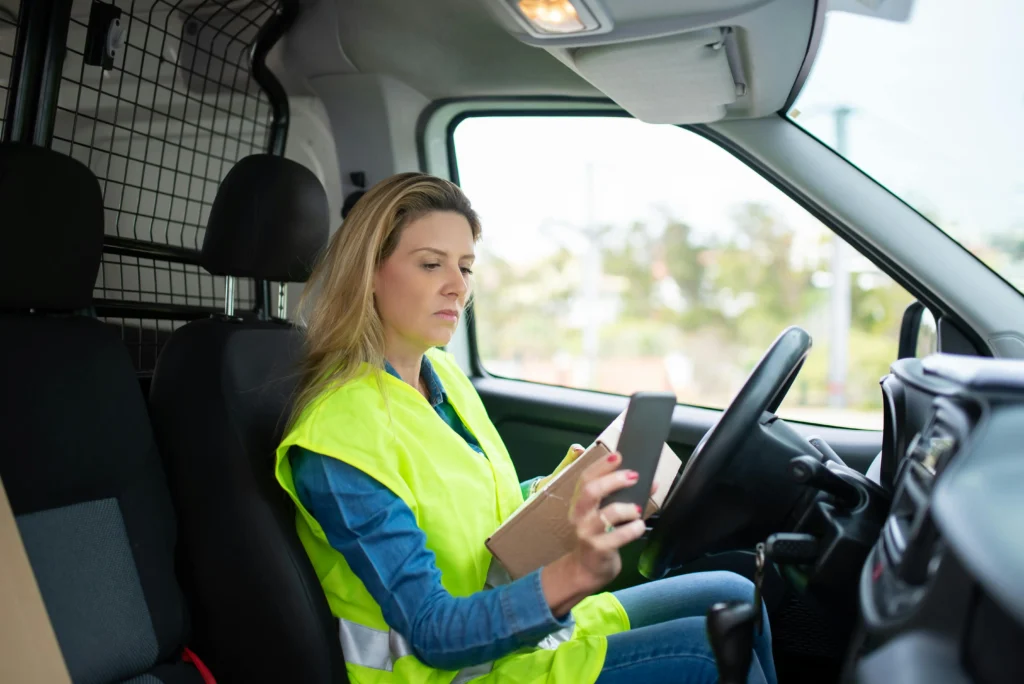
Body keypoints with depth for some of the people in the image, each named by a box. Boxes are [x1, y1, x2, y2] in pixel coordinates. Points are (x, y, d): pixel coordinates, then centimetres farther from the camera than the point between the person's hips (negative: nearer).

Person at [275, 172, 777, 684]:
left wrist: (569, 486, -6)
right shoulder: (337, 436, -24)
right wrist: (573, 575, -42)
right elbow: (432, 633, -26)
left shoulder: (441, 373, 2)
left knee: (734, 597, 3)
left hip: (519, 626, 8)